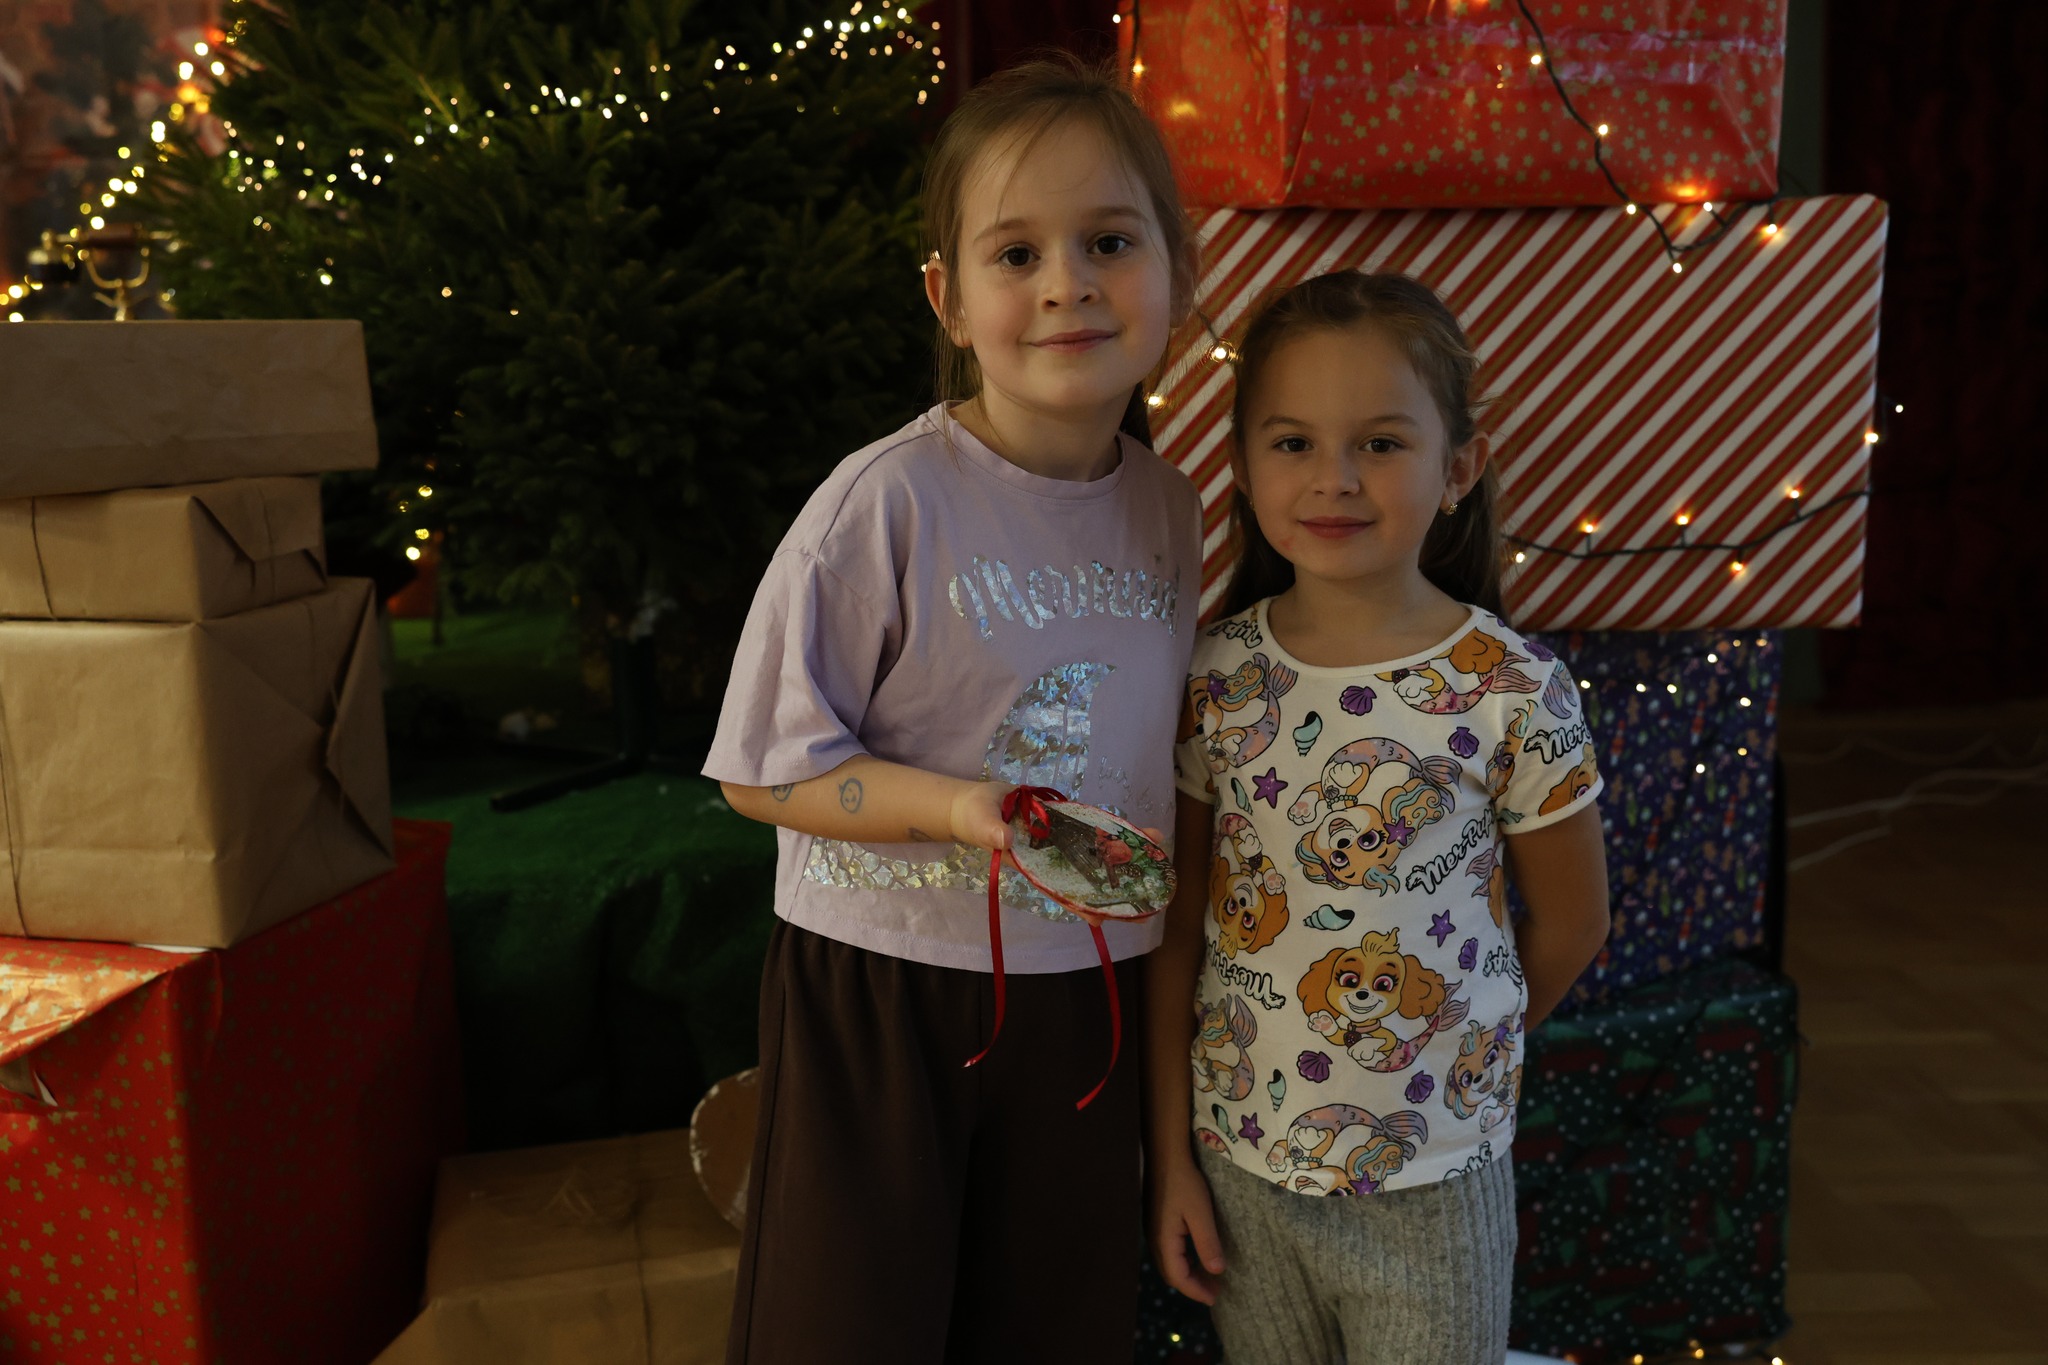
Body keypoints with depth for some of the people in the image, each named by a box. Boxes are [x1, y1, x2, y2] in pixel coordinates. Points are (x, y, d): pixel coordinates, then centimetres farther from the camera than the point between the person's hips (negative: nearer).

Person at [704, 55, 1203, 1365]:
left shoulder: (1173, 511, -1)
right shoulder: (888, 503, -18)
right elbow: (764, 770, -13)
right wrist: (947, 804, -25)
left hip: (1083, 993, 5)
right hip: (881, 991, -4)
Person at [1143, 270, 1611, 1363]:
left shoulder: (1512, 691, -14)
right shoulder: (1215, 678, -7)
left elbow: (1570, 923, 0)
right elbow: (1175, 931, -1)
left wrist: (1455, 1056, 9)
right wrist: (1170, 1157, 0)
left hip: (1432, 1187, -2)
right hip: (1239, 1164, 2)